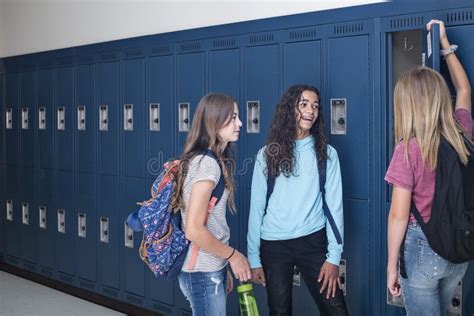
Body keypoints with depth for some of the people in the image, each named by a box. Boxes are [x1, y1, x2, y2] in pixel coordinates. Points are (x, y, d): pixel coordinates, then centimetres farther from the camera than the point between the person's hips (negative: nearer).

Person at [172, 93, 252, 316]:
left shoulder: (206, 159, 10)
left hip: (209, 269, 9)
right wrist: (233, 255, -12)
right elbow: (194, 230, -24)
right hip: (204, 274, -9)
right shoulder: (207, 164, -19)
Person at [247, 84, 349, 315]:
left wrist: (334, 255, -6)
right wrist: (253, 257, 0)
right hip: (274, 245, 1)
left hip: (313, 242, 0)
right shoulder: (267, 154, 1)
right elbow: (257, 207, 2)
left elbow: (334, 205, 0)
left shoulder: (326, 153, 1)